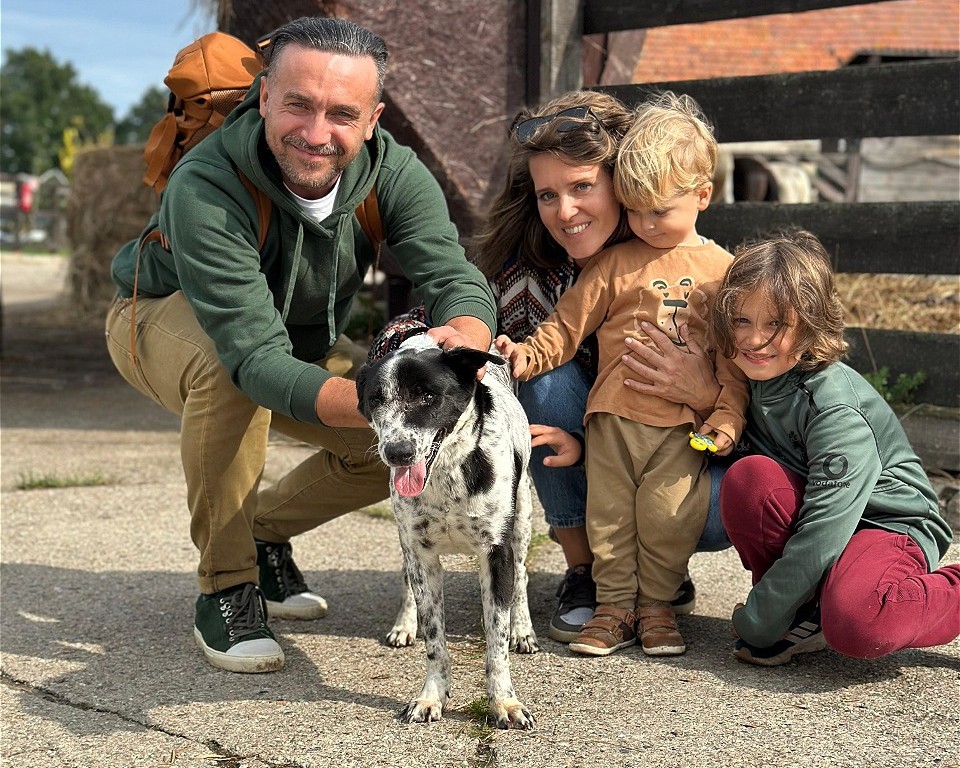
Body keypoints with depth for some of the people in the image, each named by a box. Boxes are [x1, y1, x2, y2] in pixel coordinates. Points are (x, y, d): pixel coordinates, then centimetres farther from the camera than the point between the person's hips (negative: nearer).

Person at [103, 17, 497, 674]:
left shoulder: (394, 172, -24)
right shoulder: (205, 187, -39)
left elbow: (458, 280, -30)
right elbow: (256, 355, -46)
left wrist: (462, 343, -56)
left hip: (303, 336, 5)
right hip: (165, 319, -5)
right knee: (227, 369, -39)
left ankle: (263, 532, 14)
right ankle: (226, 588, -20)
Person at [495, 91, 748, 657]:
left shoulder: (721, 269, 5)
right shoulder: (617, 262, 6)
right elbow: (569, 322, 6)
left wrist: (727, 417, -2)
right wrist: (529, 354, -10)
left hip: (683, 425, -1)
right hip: (614, 418, 1)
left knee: (670, 518, 1)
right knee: (609, 515, 6)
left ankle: (657, 605, 19)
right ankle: (615, 606, 20)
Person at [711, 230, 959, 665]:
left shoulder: (836, 410, -25)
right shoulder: (754, 379, -4)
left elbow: (825, 526, -29)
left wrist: (756, 622, -25)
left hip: (889, 526, -6)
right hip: (807, 526, 6)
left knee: (853, 625, -38)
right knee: (746, 476, -25)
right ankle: (801, 616, -9)